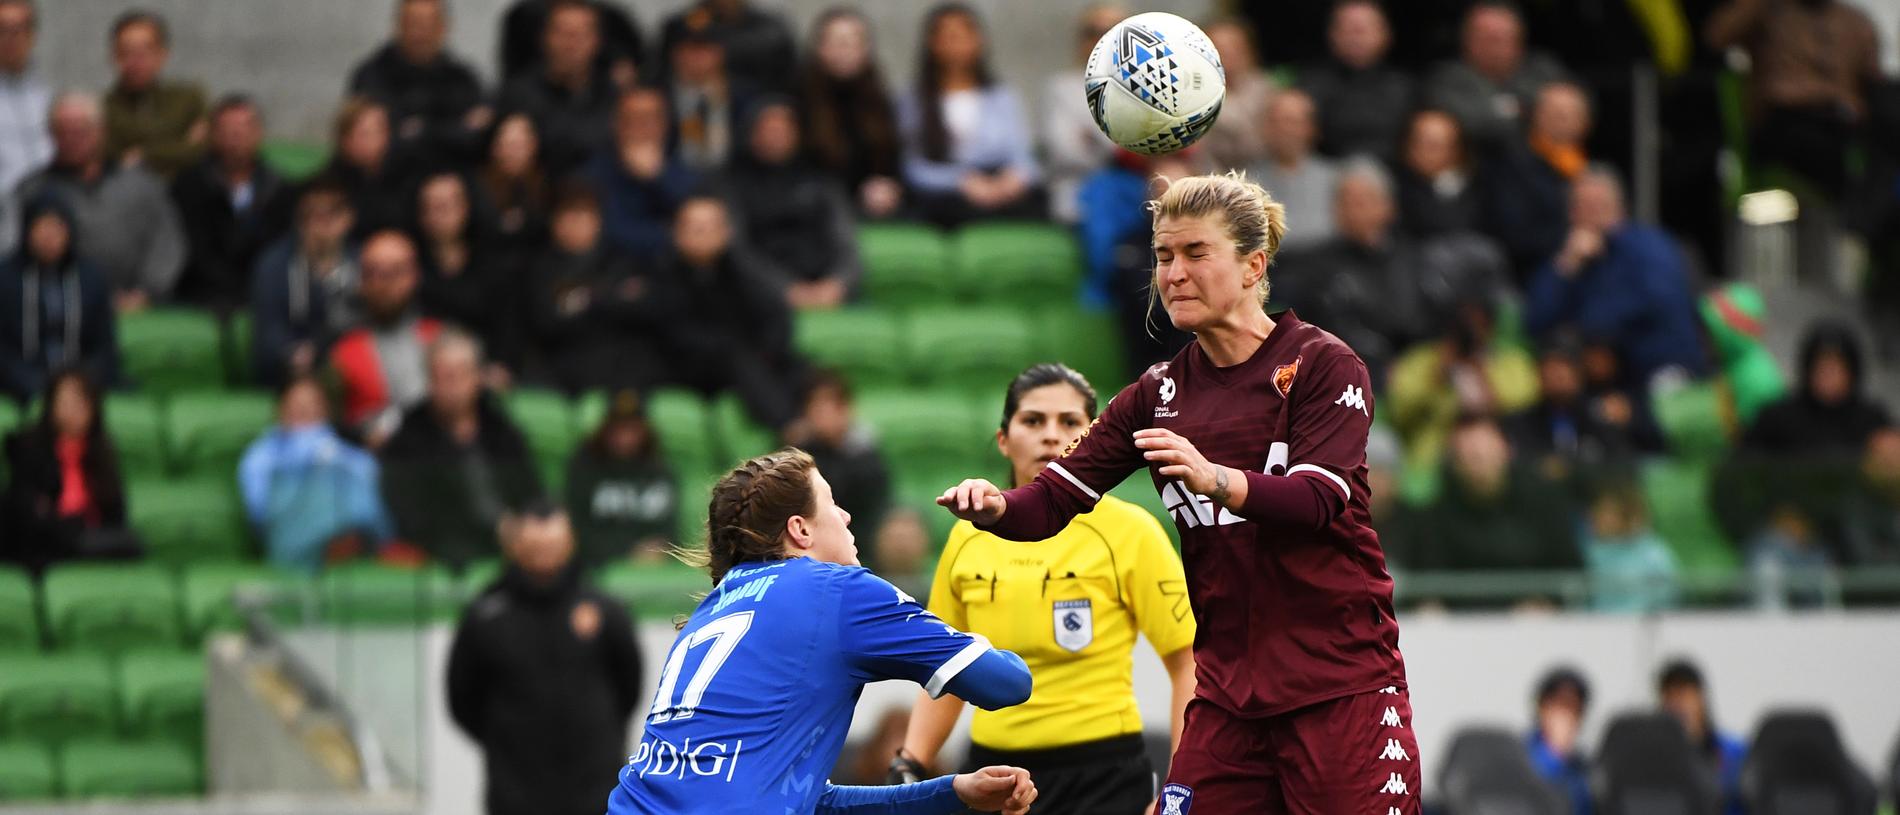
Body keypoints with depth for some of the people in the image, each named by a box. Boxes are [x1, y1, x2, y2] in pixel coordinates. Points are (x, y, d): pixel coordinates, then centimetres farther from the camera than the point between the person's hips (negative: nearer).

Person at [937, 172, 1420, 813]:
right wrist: (995, 507, -20)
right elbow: (1053, 499, 4)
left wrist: (1214, 479, -38)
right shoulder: (1160, 393, 10)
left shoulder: (1321, 364, -4)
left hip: (1340, 682, -4)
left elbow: (1318, 500, -19)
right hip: (1228, 693, 4)